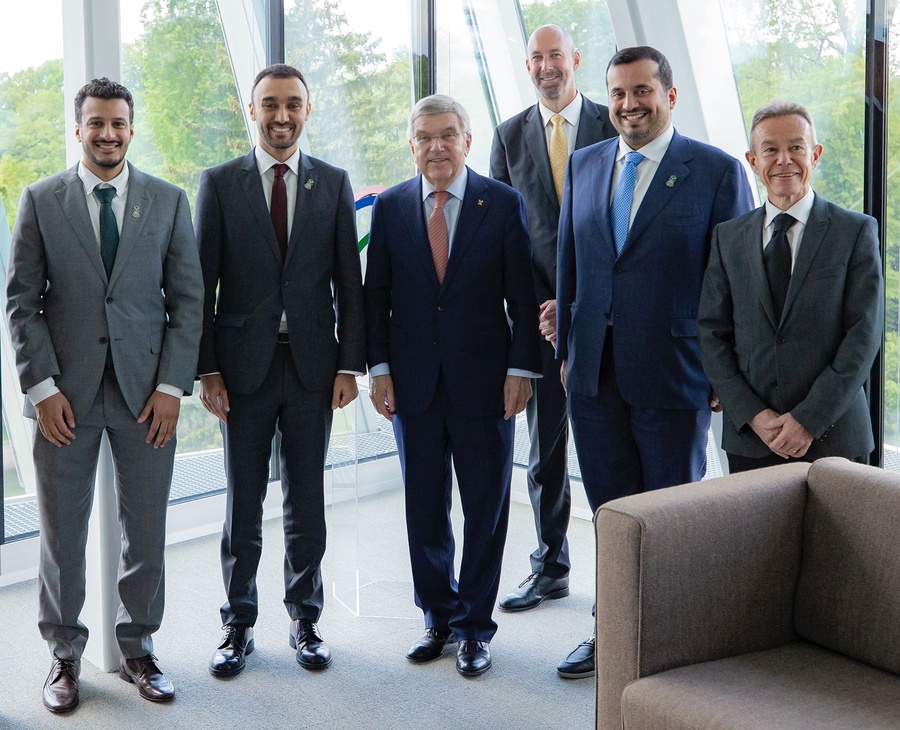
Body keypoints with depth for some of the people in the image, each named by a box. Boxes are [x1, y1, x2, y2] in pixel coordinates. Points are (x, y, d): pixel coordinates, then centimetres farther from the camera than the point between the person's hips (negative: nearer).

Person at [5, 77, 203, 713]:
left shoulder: (168, 201, 6)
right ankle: (65, 654, 21)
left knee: (146, 529, 7)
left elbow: (188, 298, 4)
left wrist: (172, 386, -5)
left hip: (146, 391, 1)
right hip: (65, 392, 0)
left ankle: (138, 648, 22)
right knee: (62, 530, 6)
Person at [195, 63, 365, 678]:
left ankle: (305, 619, 22)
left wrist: (350, 363, -2)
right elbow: (203, 282, 0)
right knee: (243, 500, 7)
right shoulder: (219, 183, 2)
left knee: (307, 500, 9)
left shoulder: (333, 184, 6)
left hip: (312, 363, 1)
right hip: (244, 363, -1)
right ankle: (239, 623, 19)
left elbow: (348, 282, 5)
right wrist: (207, 368, -6)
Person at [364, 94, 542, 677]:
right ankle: (438, 615, 26)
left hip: (484, 382, -2)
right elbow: (376, 295, 6)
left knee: (486, 506, 5)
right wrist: (378, 368, -1)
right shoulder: (390, 208, 4)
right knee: (424, 508, 10)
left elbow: (523, 294, -2)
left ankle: (474, 626, 17)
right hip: (413, 382, 2)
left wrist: (521, 369, -8)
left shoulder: (504, 203, -2)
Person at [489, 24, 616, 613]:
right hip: (540, 311, 3)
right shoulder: (510, 135, 9)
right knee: (545, 448, 9)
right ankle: (551, 569, 20)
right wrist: (535, 306, -4)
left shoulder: (613, 126, 1)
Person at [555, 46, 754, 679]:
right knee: (610, 510, 14)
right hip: (594, 370, 4)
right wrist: (566, 348, 11)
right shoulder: (585, 165, 8)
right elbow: (569, 265, 12)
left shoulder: (717, 171, -7)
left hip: (671, 370, -4)